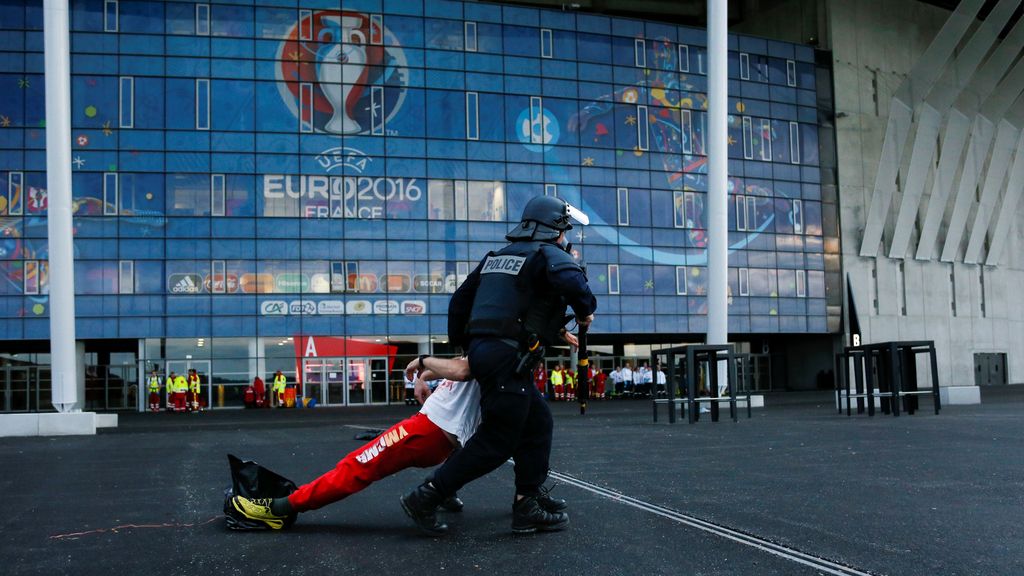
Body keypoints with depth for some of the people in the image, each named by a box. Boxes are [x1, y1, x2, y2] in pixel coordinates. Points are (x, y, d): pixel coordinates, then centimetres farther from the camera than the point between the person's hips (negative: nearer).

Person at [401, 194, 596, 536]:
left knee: (538, 425, 14)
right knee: (497, 441, -5)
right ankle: (425, 499, -3)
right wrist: (585, 311, -5)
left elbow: (460, 299, 24)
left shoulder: (498, 256, 22)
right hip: (507, 357, -9)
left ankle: (526, 510, 12)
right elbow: (571, 281, -25)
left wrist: (462, 345, 33)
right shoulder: (549, 254, -3)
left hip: (481, 350, 9)